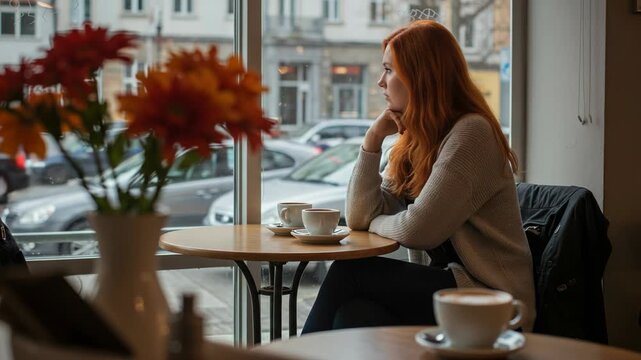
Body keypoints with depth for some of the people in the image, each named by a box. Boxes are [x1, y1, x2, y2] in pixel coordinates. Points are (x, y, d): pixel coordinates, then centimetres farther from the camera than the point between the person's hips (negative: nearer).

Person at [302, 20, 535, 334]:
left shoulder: (471, 132, -12)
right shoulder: (414, 141, 15)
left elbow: (418, 230, -18)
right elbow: (359, 217, 9)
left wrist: (377, 223, 4)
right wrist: (373, 138, 3)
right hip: (442, 283, 6)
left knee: (348, 272, -19)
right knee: (355, 313, -26)